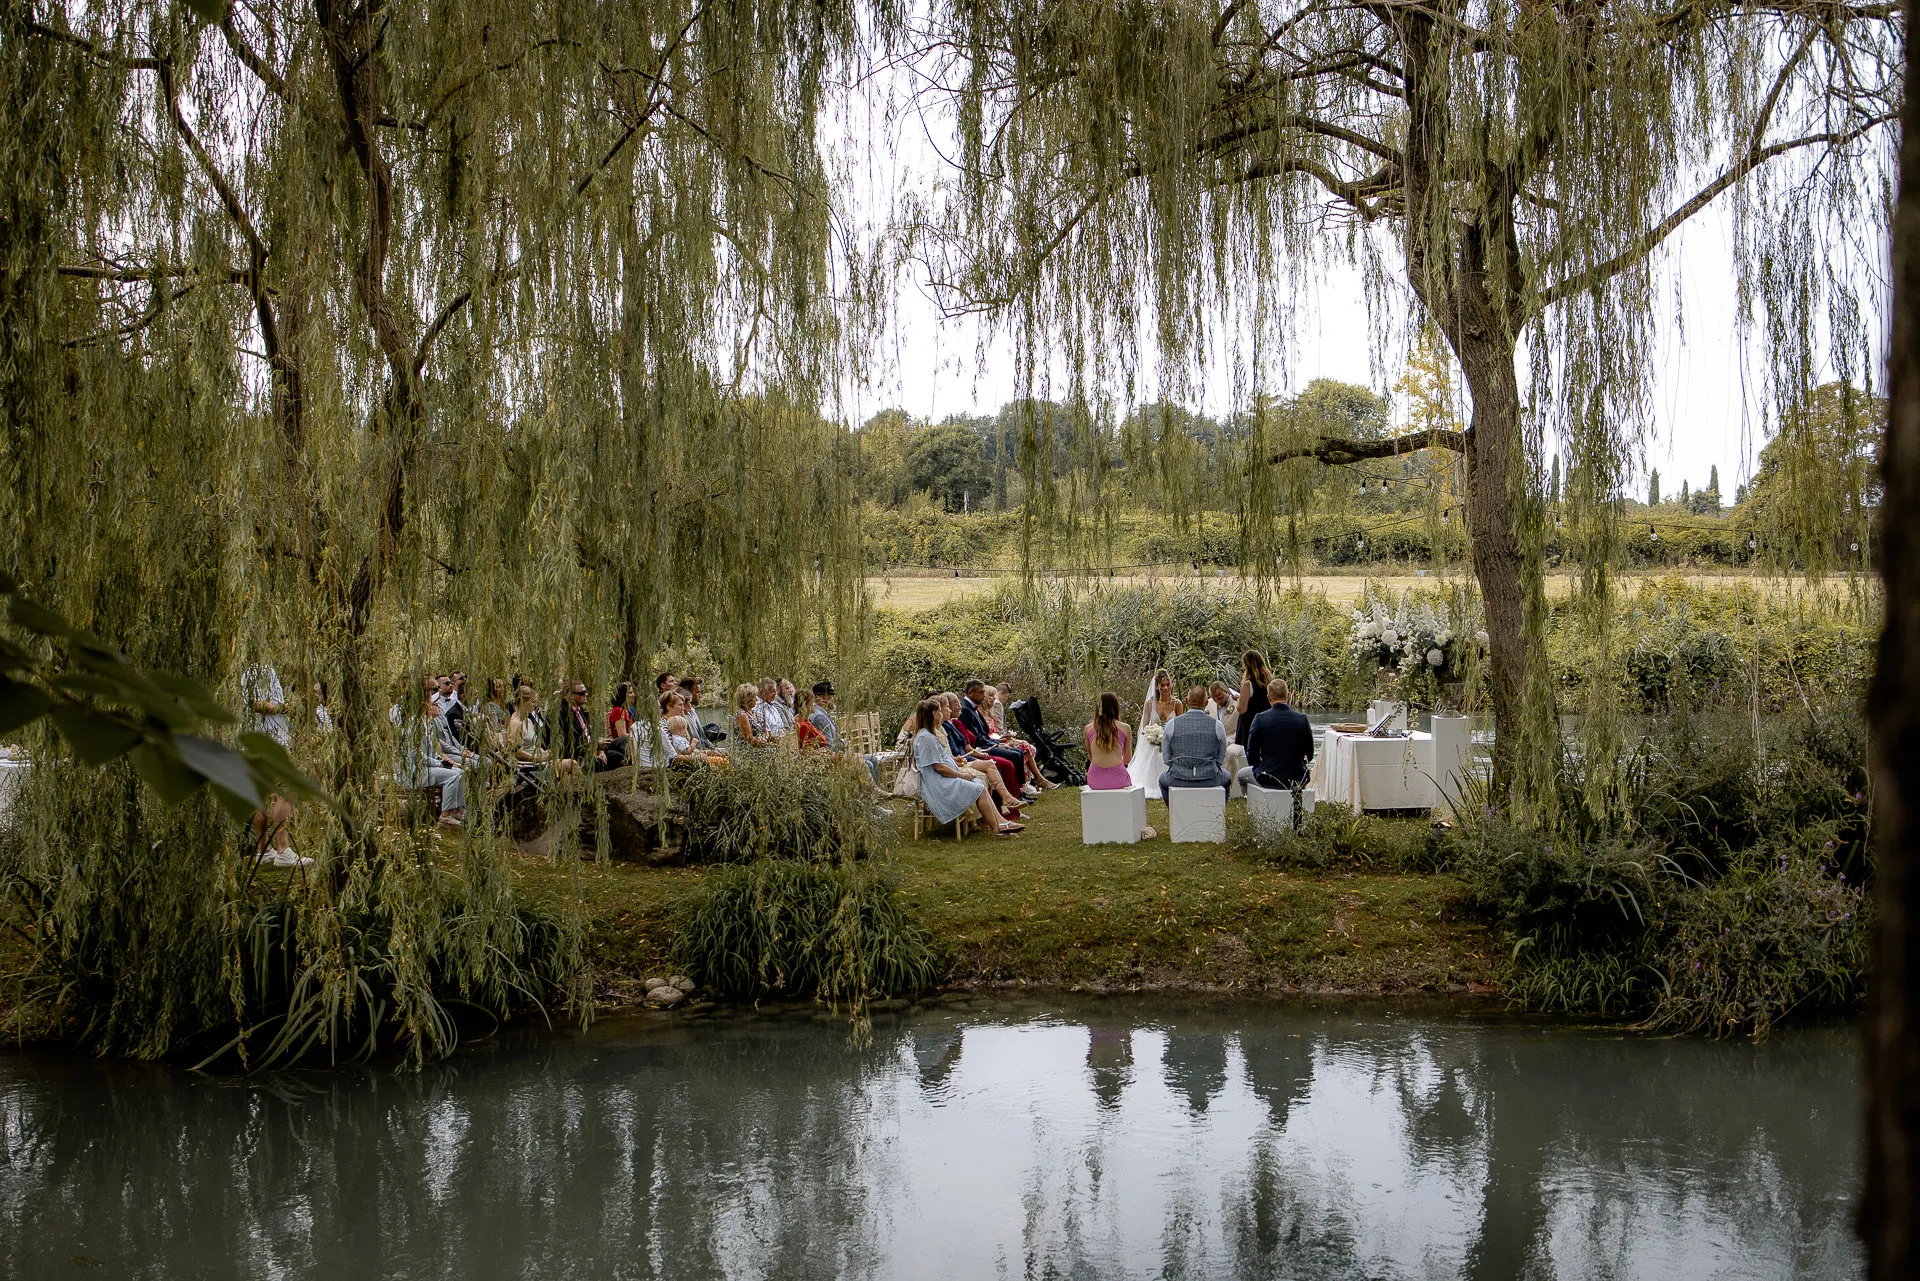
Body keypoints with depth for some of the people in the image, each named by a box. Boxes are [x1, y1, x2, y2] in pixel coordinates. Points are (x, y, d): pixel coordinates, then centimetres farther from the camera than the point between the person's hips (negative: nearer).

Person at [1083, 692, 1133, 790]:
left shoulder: (1088, 728, 5)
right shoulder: (1124, 728, 0)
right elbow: (1127, 760, 9)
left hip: (1095, 782, 2)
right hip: (1118, 781, -2)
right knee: (1130, 779, 32)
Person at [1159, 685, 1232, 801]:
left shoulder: (1171, 724, -5)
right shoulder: (1217, 725, -6)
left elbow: (1166, 759, 3)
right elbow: (1221, 760, 3)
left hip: (1178, 781, 0)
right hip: (1210, 781, 0)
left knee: (1163, 779, 35)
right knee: (1226, 778, 35)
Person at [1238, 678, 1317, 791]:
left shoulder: (1260, 719, -13)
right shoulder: (1302, 720, -7)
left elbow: (1252, 759, -6)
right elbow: (1309, 755, 4)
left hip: (1268, 781, -3)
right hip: (1297, 779, 3)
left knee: (1242, 774, 28)